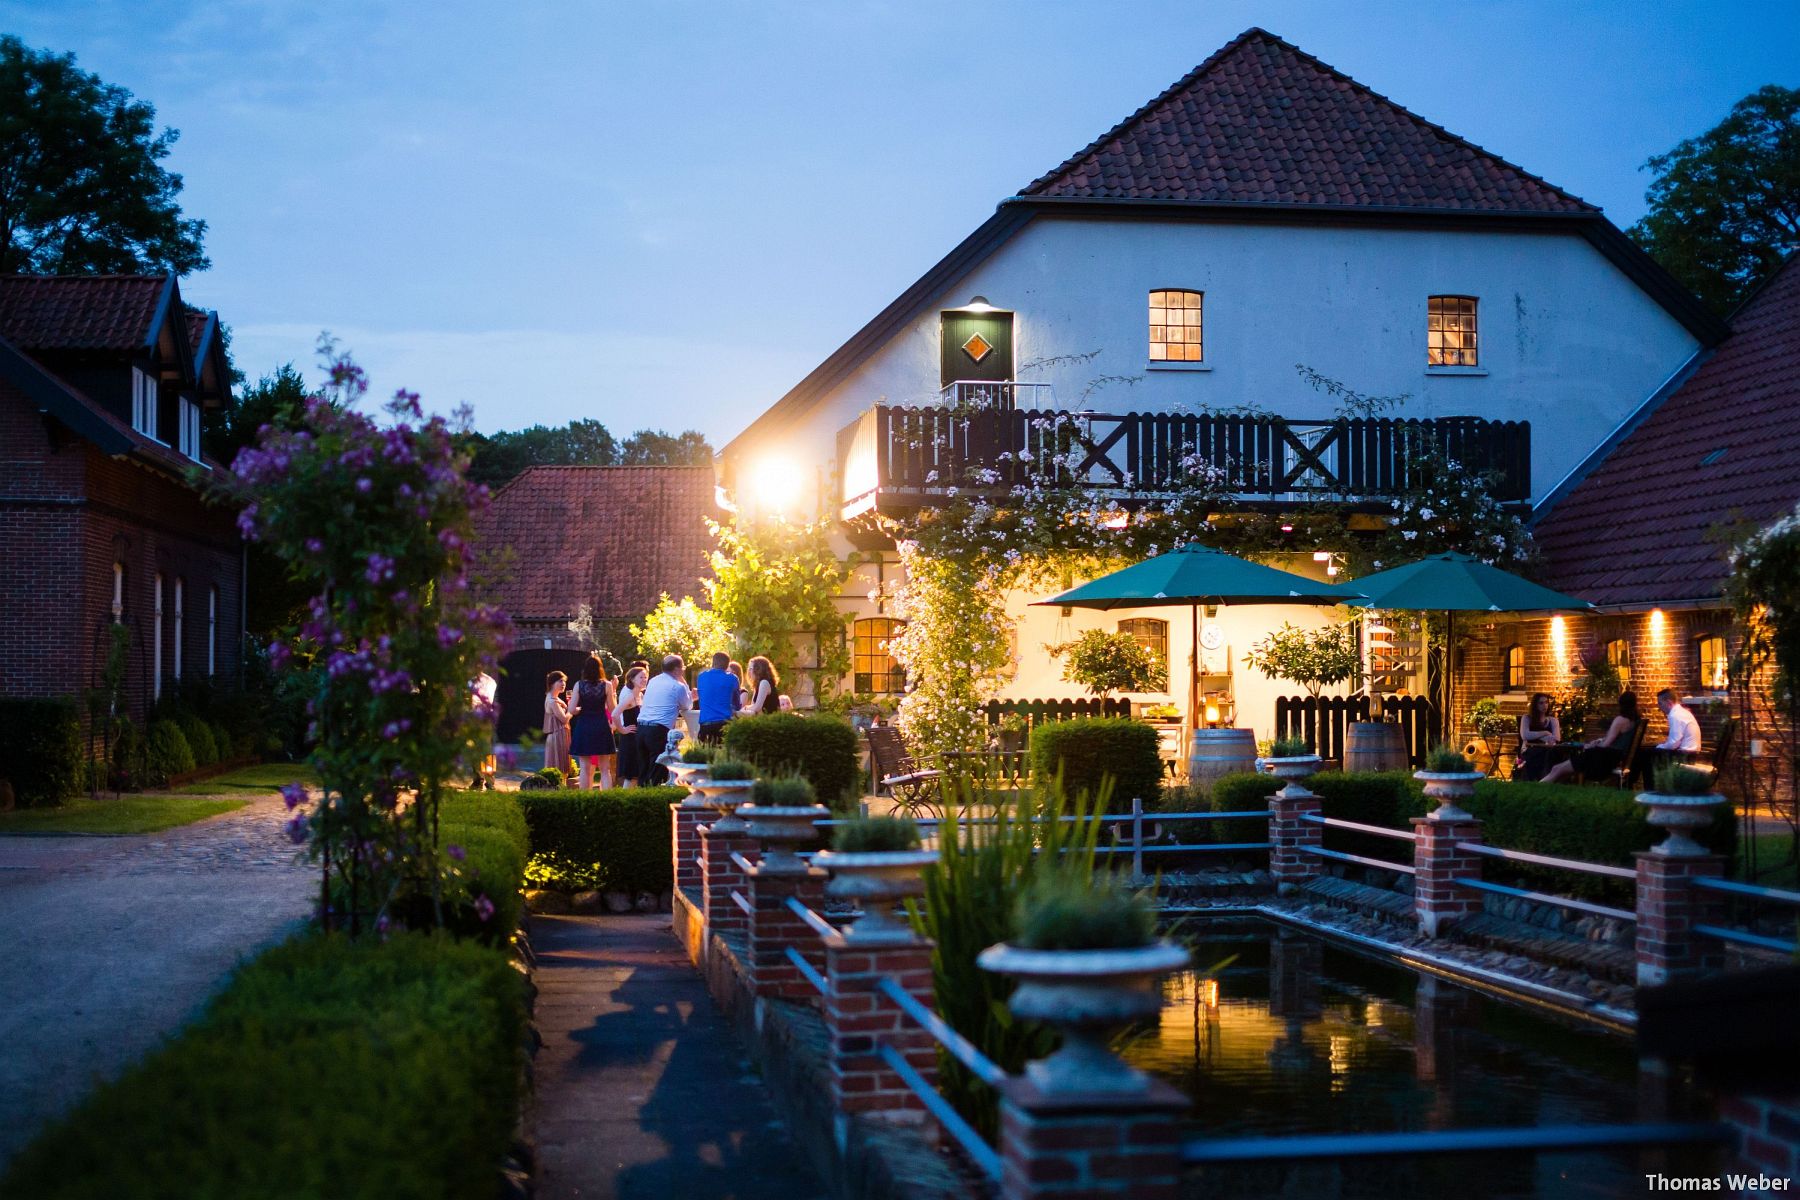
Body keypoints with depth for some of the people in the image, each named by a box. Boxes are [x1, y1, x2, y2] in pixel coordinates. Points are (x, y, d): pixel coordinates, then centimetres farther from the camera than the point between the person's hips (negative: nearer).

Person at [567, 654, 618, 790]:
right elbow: (612, 709, -1)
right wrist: (613, 690, 9)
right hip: (602, 727, 0)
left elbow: (572, 710, -7)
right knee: (605, 770, 6)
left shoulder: (579, 686, -4)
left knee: (585, 769, 6)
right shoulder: (606, 685, -5)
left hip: (583, 728, 0)